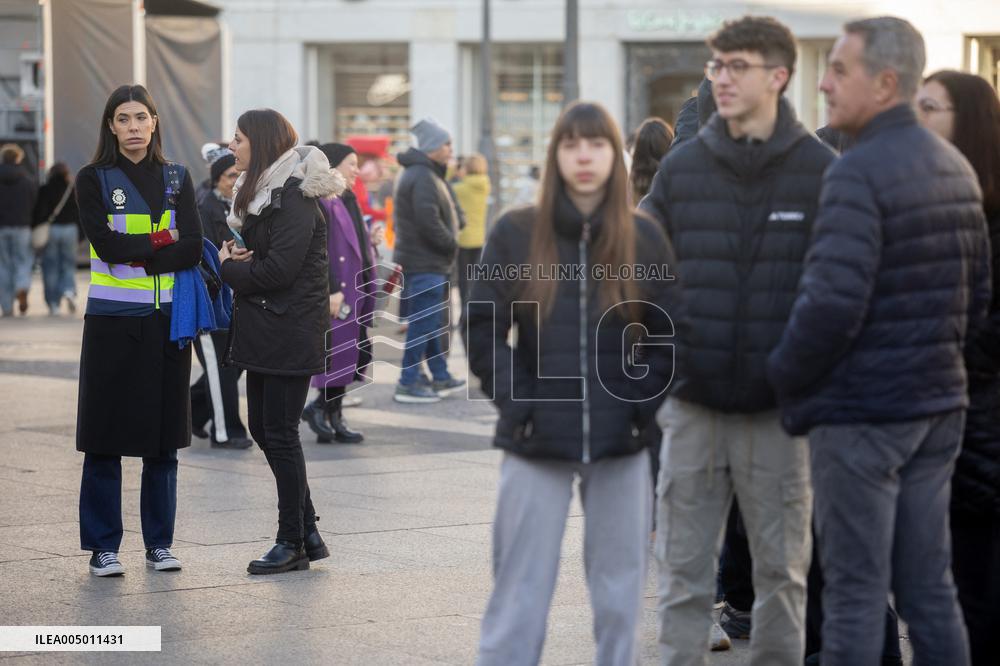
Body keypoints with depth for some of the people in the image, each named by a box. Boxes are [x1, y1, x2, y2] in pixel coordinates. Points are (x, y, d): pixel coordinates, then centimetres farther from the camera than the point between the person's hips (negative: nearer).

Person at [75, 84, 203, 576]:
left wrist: (134, 253, -13)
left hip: (166, 319, 3)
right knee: (105, 438, -1)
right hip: (112, 321, -2)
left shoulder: (176, 179, 8)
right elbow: (108, 246, -14)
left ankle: (159, 543, 15)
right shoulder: (94, 180, 1)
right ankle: (103, 548, 6)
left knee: (163, 436, 6)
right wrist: (162, 240, -8)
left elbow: (192, 249, -5)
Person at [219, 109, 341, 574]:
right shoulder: (261, 192, 15)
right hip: (264, 330, 10)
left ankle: (293, 543, 6)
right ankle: (307, 534, 19)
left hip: (288, 331, -10)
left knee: (280, 434, -4)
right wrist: (237, 257, -4)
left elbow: (278, 270, -23)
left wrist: (230, 268, -7)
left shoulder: (294, 199, -16)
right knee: (262, 429, 11)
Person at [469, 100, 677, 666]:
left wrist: (643, 403, -6)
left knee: (619, 595, 9)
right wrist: (516, 404, -8)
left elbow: (670, 334, 6)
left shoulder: (644, 237, 4)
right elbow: (484, 330, 1)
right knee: (520, 595, 2)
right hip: (536, 447, -1)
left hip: (622, 446, 1)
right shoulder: (516, 233, 0)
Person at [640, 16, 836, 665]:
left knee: (782, 570, 9)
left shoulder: (819, 168, -3)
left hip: (778, 410, -2)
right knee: (685, 572, 7)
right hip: (692, 405, 2)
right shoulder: (681, 166, 4)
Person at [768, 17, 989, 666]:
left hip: (862, 411, -8)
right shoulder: (956, 167, 10)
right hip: (938, 404, 8)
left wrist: (783, 376, -9)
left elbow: (833, 302, -23)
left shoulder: (859, 171, -17)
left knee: (856, 593, -2)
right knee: (930, 589, 12)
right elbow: (978, 294, 14)